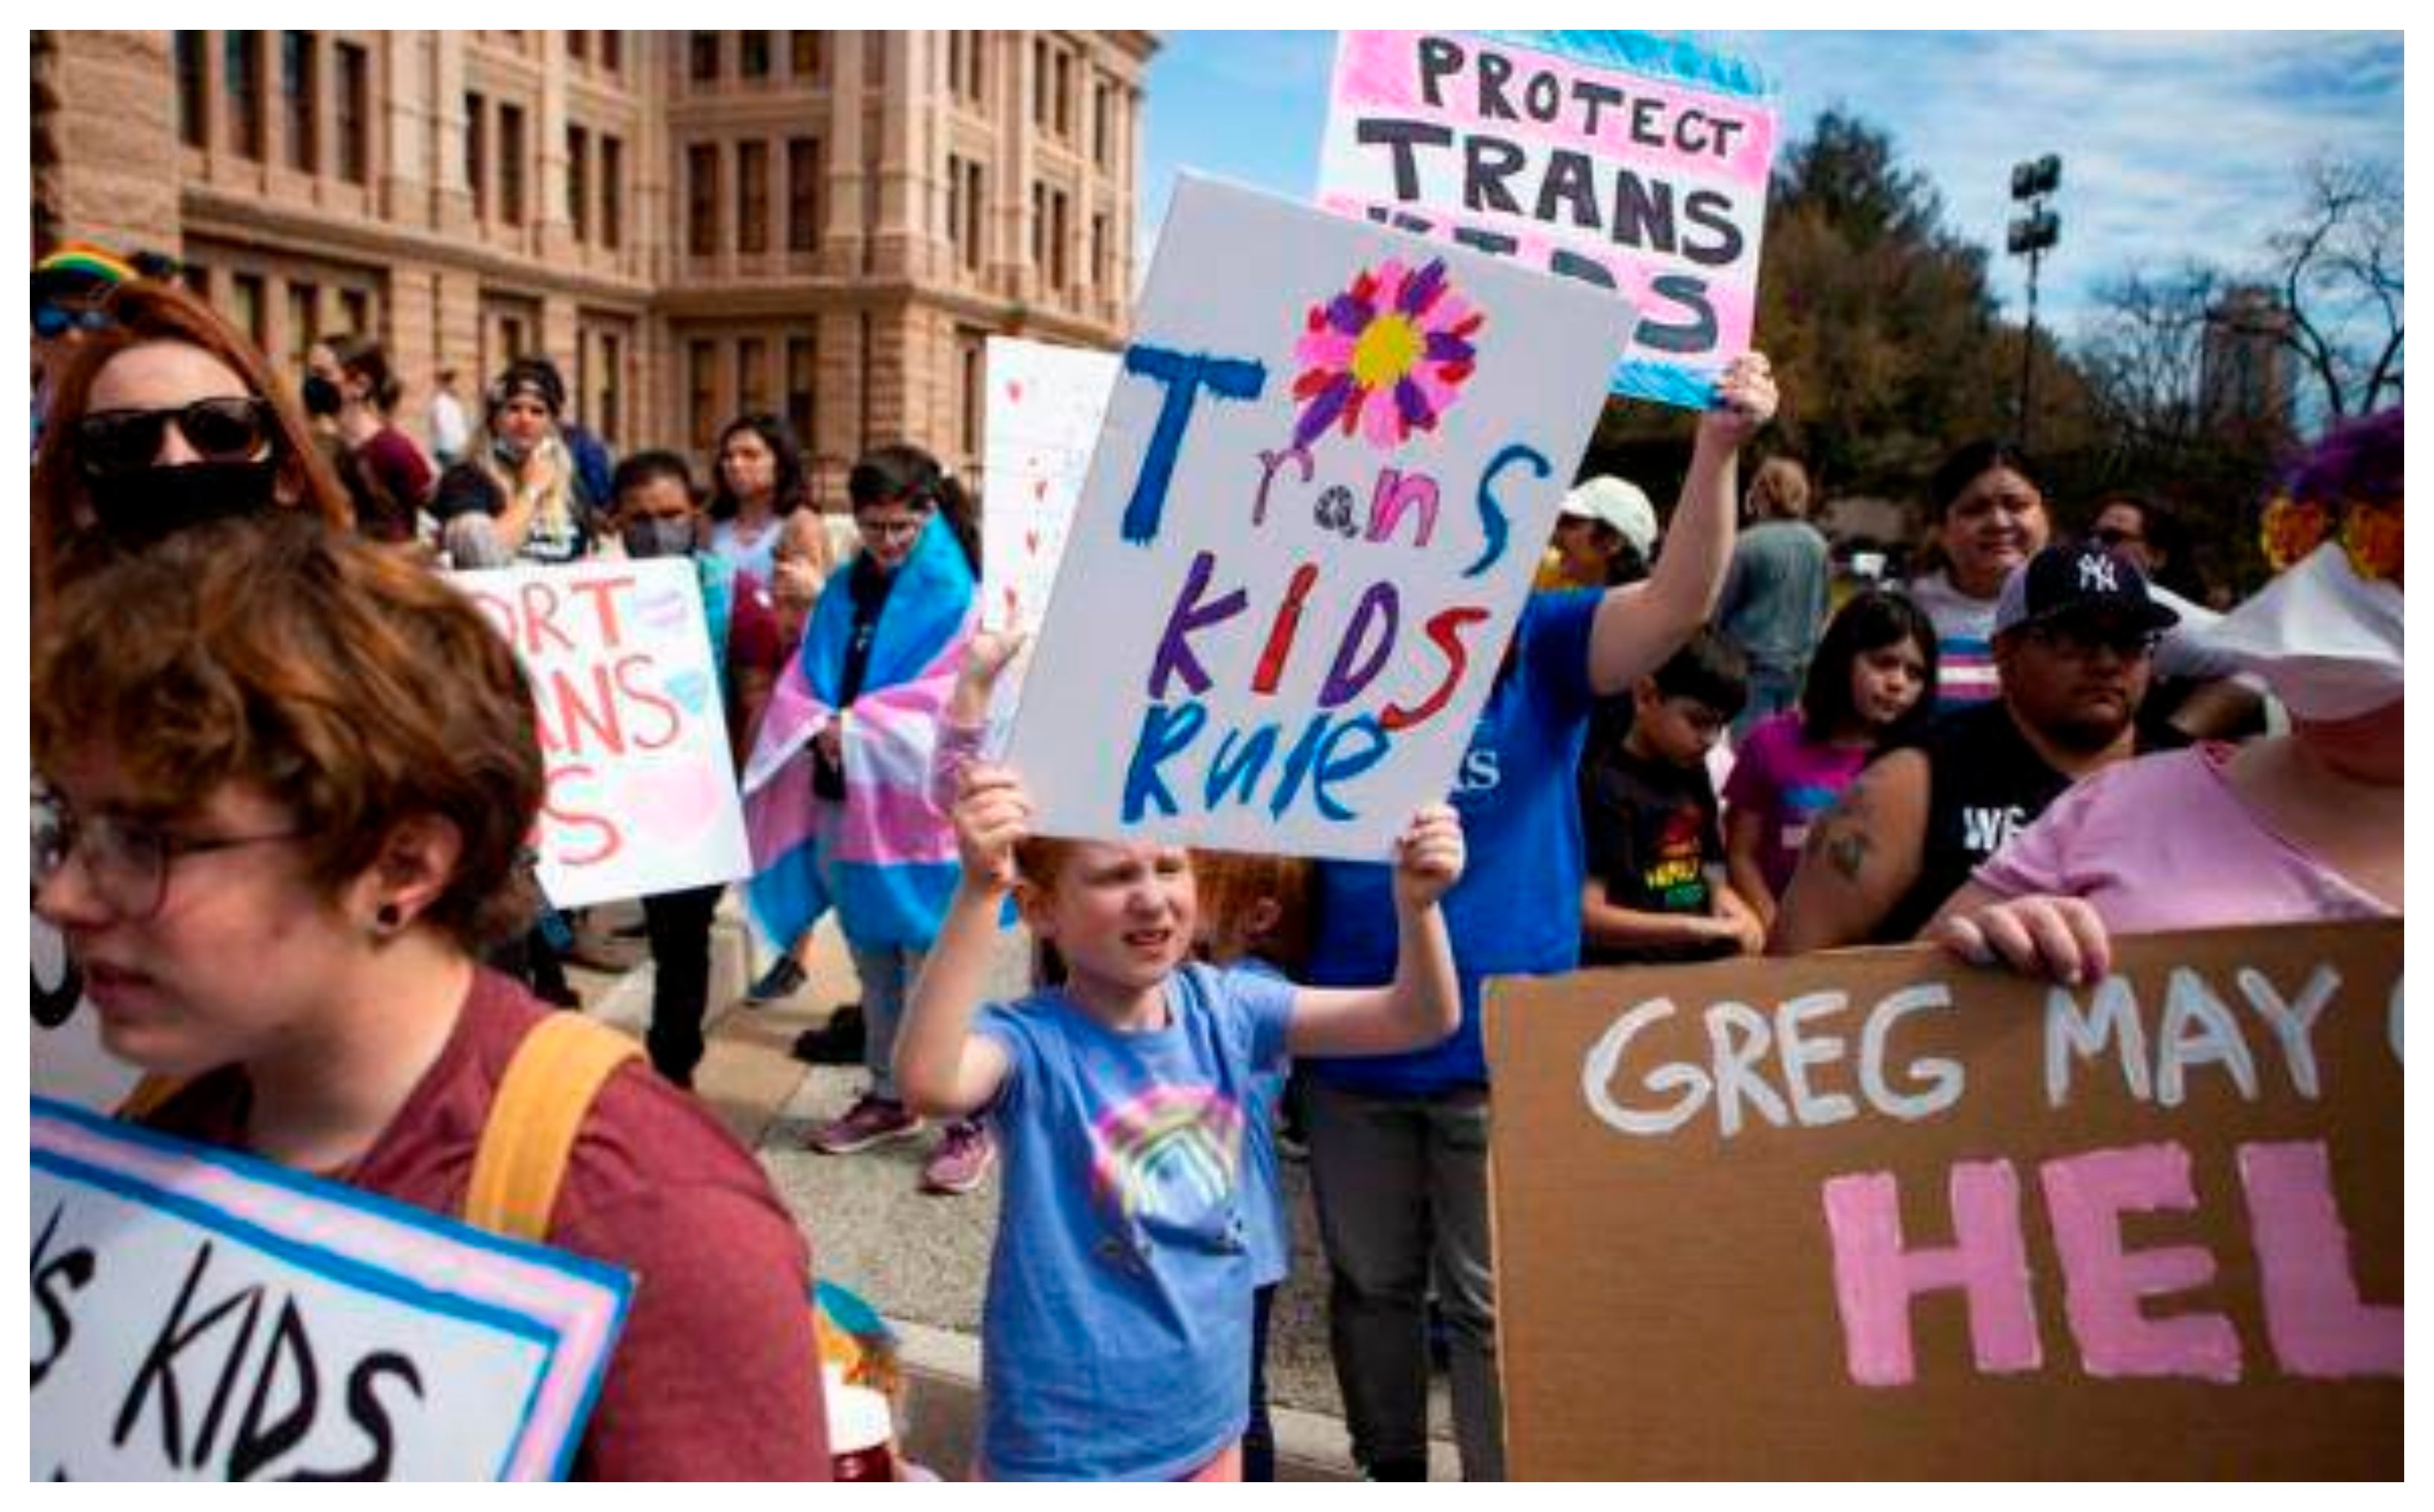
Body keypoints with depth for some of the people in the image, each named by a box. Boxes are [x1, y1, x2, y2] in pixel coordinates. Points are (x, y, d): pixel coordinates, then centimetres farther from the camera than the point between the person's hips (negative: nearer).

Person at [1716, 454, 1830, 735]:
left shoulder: (1748, 544, -14)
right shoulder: (1818, 544, 2)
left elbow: (1722, 609, -4)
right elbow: (1822, 606, 14)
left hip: (1758, 662, -5)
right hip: (1804, 664, 5)